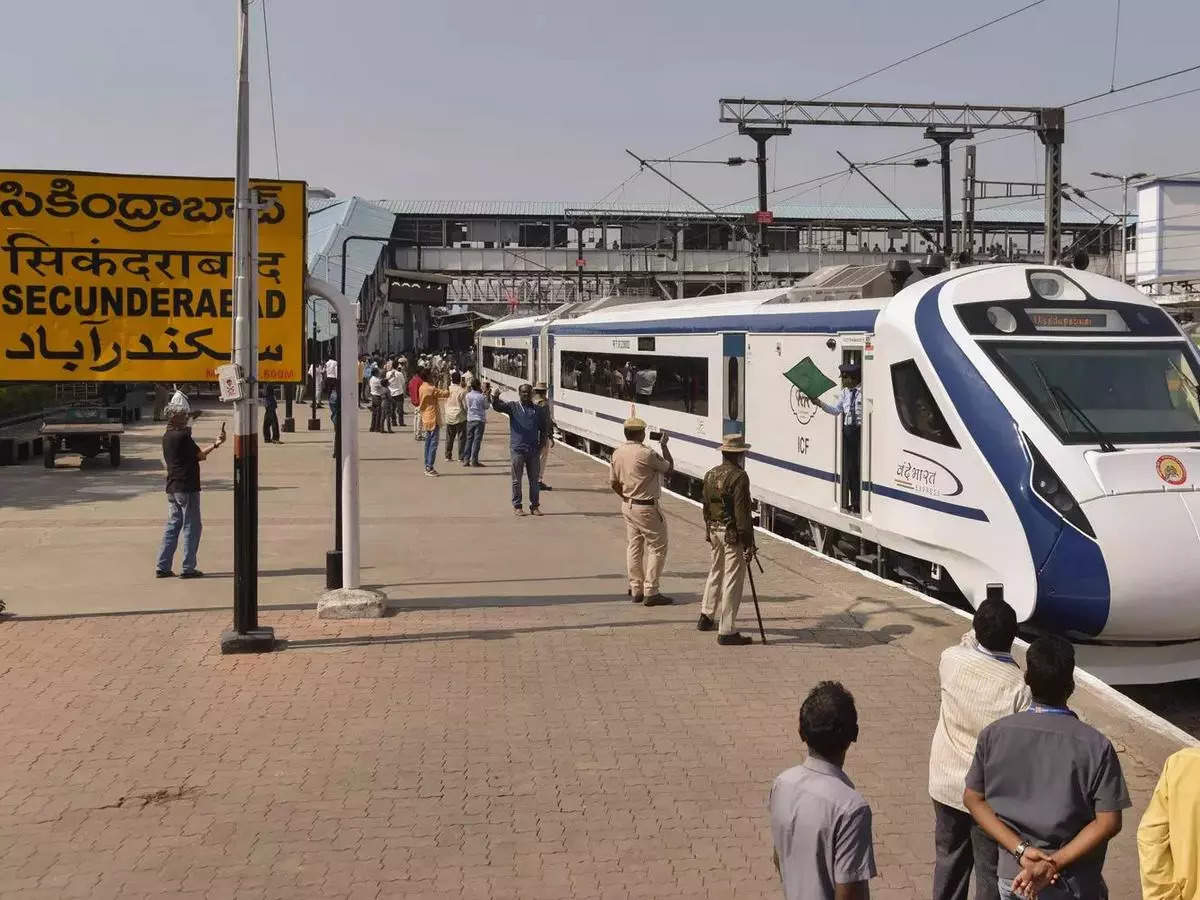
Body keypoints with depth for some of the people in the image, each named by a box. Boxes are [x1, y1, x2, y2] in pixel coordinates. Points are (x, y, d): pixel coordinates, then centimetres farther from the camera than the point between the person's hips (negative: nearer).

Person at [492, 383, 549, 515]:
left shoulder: (538, 410, 10)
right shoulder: (513, 407, 1)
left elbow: (544, 428, 17)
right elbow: (497, 406, -14)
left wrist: (541, 442, 6)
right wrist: (495, 398, -36)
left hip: (533, 450, 3)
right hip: (517, 449, -3)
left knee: (534, 480, 7)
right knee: (517, 480, 2)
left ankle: (535, 506, 15)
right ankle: (517, 506, 10)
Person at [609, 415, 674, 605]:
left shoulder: (617, 453, 3)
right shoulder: (646, 454, -20)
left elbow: (613, 483, 11)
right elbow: (669, 468, -6)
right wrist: (664, 445, 5)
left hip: (628, 505, 8)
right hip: (646, 508, -8)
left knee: (633, 547, 15)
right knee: (657, 547, 1)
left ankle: (636, 589, 21)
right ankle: (651, 592, 0)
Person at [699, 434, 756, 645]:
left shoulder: (710, 475, 8)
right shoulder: (739, 477, -17)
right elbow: (742, 513, -20)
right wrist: (749, 543, -18)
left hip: (715, 531, 8)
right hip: (733, 534, -8)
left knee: (716, 572, 25)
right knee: (732, 580, -3)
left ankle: (706, 617, 38)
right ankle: (726, 631, -1)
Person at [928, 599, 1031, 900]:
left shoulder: (951, 660, -13)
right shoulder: (1021, 687, -23)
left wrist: (980, 628, 27)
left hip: (945, 786, 4)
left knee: (949, 861, 22)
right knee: (991, 874, 12)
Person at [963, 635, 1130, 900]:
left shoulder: (994, 734, -10)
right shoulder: (1095, 745, -18)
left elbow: (973, 799, -4)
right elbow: (1109, 823, -18)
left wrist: (1021, 849, -9)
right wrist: (1055, 863, -17)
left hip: (1012, 874, 3)